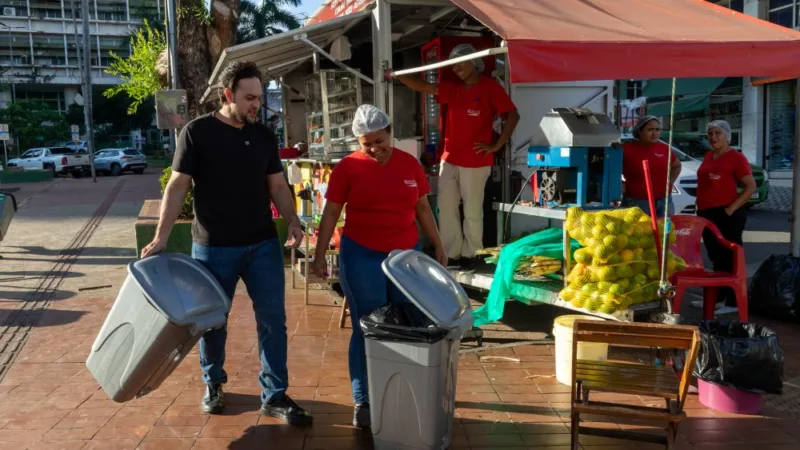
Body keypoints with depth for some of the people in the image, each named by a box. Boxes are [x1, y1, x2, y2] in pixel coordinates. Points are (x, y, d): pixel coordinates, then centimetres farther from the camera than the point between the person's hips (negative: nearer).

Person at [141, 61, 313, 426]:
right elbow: (178, 186, -8)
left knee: (273, 319, 4)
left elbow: (277, 185, 11)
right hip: (213, 247, -3)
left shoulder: (264, 136, 7)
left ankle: (274, 396, 15)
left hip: (263, 244, 4)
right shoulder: (197, 132, -7)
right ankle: (213, 384, 35)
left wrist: (293, 221, -5)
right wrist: (160, 238, -14)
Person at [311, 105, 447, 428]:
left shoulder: (409, 164, 4)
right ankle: (363, 400, 16)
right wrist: (320, 254, -7)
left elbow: (423, 208, 12)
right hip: (362, 256, -3)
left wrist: (438, 246, 11)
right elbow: (331, 213, -3)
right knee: (368, 329, 4)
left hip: (406, 254, 3)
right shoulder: (348, 167, -6)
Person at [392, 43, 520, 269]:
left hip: (476, 162, -6)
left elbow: (513, 116, -8)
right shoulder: (452, 89, 11)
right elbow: (422, 86, 4)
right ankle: (451, 253, 18)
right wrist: (395, 74, -8)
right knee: (446, 207, 8)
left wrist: (496, 145, -11)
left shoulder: (490, 87, -5)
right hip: (449, 159, 6)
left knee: (472, 210, 3)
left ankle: (469, 254, 17)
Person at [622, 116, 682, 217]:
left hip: (664, 201, 5)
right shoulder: (628, 149, -7)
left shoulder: (664, 148, 9)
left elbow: (677, 165, 26)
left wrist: (670, 181, 12)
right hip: (637, 203, -5)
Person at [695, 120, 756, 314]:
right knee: (716, 258, 14)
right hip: (706, 213, 8)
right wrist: (700, 208, 13)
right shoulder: (708, 156, 14)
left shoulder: (736, 157, -8)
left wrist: (731, 209, -18)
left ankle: (733, 302, 3)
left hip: (726, 215, -8)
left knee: (729, 258, -3)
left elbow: (751, 186, -12)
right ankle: (717, 297, 23)